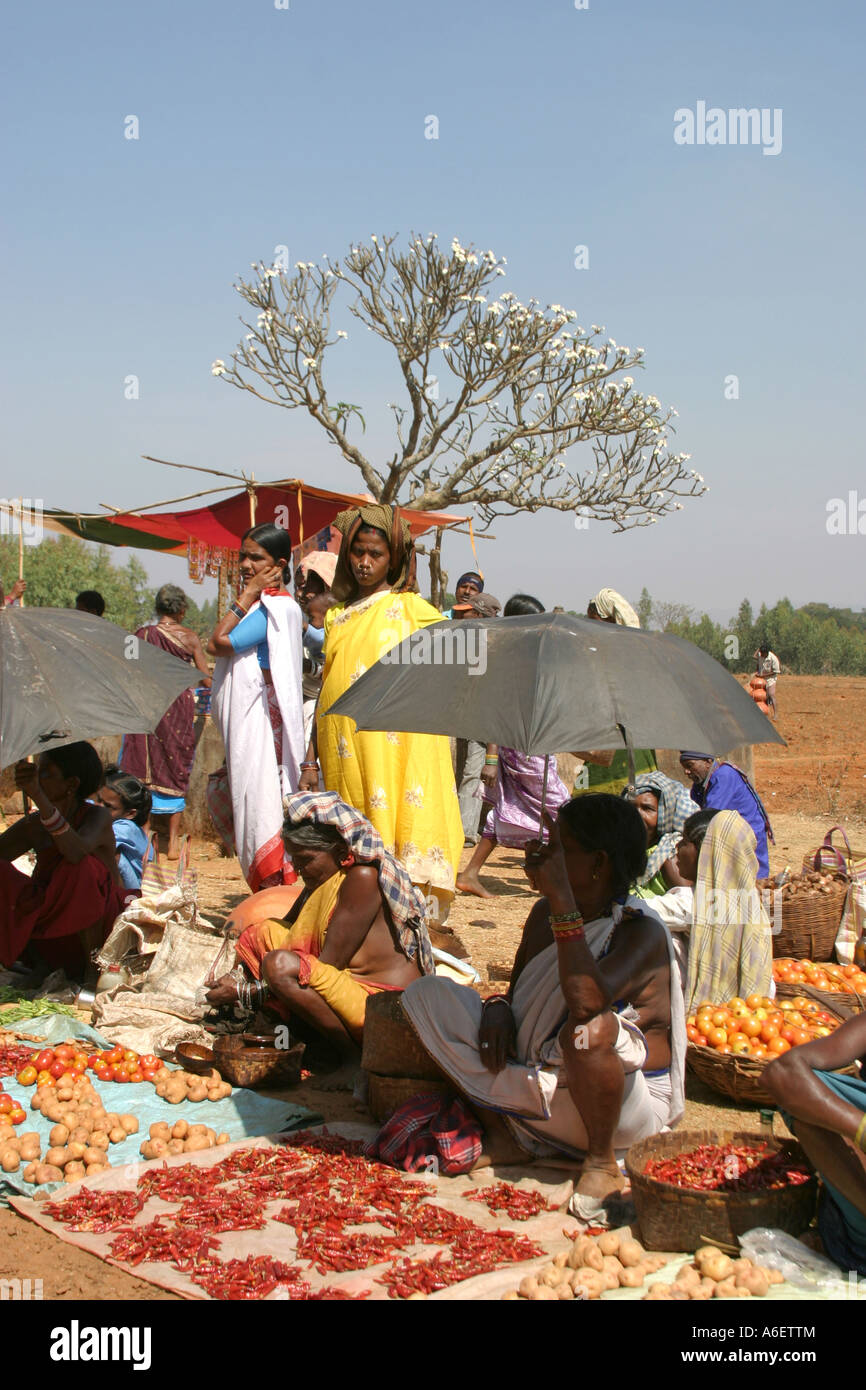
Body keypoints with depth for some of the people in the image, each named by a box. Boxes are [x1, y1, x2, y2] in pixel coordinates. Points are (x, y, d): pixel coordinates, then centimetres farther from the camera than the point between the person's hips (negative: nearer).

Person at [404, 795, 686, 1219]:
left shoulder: (641, 932, -18)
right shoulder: (544, 914, 3)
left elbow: (586, 1001, -37)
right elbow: (517, 994, 15)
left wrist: (561, 897, -36)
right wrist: (497, 1008, -10)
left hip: (626, 1104, -6)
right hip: (538, 1088, 6)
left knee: (590, 1028, -41)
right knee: (428, 993, -3)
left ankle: (602, 1163, -13)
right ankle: (505, 1136, -5)